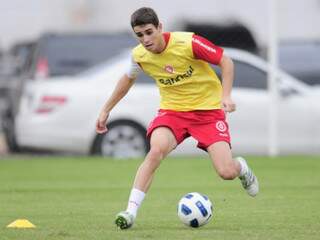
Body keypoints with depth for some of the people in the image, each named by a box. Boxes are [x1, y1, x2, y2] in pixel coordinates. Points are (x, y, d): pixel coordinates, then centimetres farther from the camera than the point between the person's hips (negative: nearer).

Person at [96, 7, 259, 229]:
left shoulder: (188, 43, -22)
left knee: (227, 173, -12)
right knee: (157, 149, -31)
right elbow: (128, 78, 15)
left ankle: (241, 167, 30)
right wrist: (106, 110, 18)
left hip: (208, 109, -2)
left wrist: (226, 96, -23)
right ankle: (131, 212, -27)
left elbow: (225, 61, -13)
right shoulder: (139, 55, -8)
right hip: (172, 109, 2)